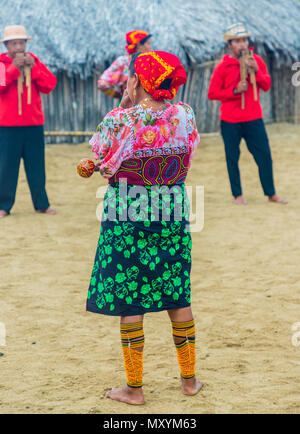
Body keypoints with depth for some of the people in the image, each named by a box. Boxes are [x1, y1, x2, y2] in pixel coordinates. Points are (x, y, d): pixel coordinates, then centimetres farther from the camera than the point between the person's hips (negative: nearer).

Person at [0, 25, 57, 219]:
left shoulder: (35, 61, 9)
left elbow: (50, 85, 0)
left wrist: (33, 68, -11)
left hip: (34, 123, 3)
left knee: (37, 165, 8)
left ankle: (42, 204, 16)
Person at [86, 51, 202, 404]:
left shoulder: (121, 121, -16)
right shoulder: (184, 116, -5)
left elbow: (103, 160, -1)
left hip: (126, 217, -4)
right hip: (172, 215, 4)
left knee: (129, 302, 5)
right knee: (178, 297, 16)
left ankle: (134, 388, 10)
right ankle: (189, 379, 24)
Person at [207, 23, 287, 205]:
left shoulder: (257, 61, 4)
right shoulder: (223, 67, -4)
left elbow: (266, 86, 3)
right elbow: (212, 94, -4)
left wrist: (256, 71, -14)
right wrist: (235, 90, -16)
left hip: (254, 119, 2)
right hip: (230, 122, -2)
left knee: (265, 156, 3)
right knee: (233, 158, 4)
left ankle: (271, 194, 14)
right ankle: (238, 195, 16)